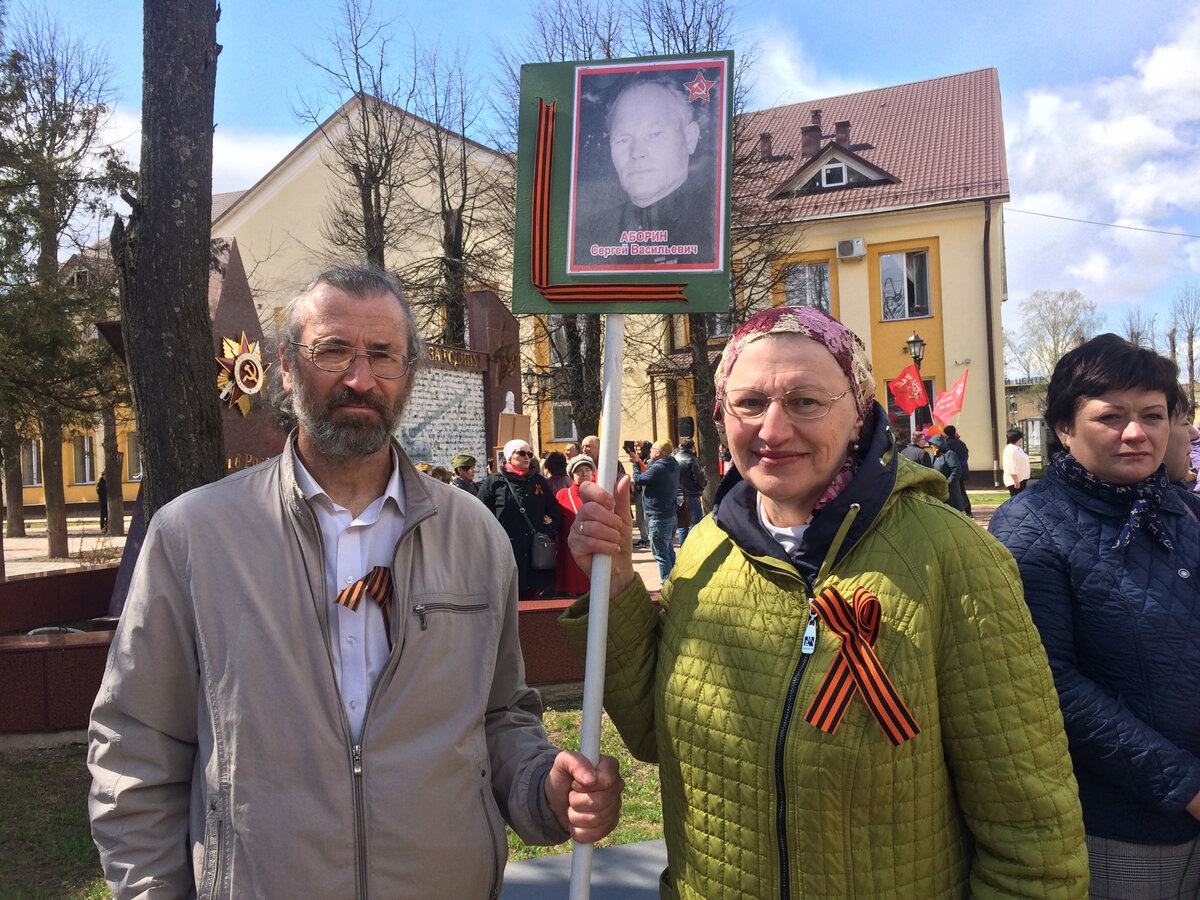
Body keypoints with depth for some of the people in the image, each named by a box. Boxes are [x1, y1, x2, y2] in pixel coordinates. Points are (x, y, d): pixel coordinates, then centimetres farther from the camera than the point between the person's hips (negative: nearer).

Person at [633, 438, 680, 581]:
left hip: (658, 518, -9)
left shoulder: (658, 468, -21)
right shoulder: (673, 464, 5)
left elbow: (638, 480, -11)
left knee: (660, 553, -3)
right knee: (669, 551, 17)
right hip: (671, 515, 9)